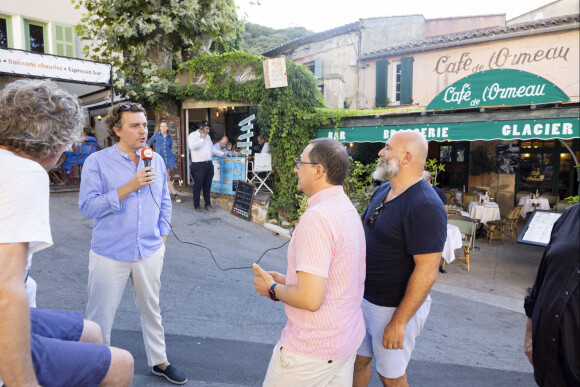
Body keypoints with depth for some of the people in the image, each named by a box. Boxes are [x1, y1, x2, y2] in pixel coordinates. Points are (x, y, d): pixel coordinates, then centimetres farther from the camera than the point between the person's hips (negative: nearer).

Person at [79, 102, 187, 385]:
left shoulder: (156, 160, 4)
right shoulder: (97, 162, -9)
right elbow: (87, 206, -17)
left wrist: (162, 236, 8)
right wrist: (129, 187, -23)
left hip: (150, 252, 4)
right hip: (110, 254, -3)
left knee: (152, 310, 18)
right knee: (100, 318, 10)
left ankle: (159, 361, 36)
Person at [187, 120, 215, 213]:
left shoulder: (207, 136, 18)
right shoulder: (192, 135, -7)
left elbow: (212, 147, 29)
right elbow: (192, 146, -25)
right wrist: (202, 139, -15)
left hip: (209, 164, 7)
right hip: (198, 164, -7)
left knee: (207, 186, 12)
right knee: (198, 186, -1)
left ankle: (208, 204, 20)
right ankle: (196, 206, 8)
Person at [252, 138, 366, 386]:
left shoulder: (317, 217, -26)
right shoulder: (347, 209, 4)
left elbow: (310, 299, -29)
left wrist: (273, 289, -11)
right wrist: (287, 281, 9)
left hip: (313, 348, -8)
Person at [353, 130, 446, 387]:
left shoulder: (425, 206, -24)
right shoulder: (382, 192, 5)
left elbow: (426, 271, -26)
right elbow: (363, 229, 20)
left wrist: (399, 322, -23)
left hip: (396, 307, -7)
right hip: (365, 298, 7)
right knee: (358, 360, 20)